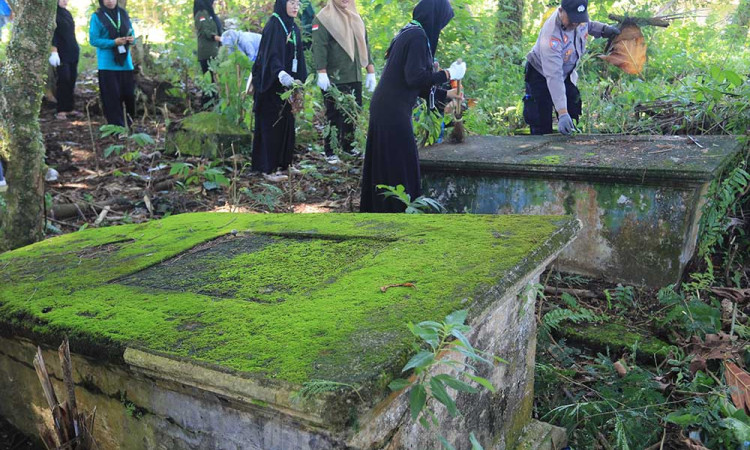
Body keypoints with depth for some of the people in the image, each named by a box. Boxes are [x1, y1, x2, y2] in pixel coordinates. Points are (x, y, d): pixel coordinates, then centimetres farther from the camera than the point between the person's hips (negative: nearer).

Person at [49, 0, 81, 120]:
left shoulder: (67, 13, 15)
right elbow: (52, 34, -13)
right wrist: (54, 51, -21)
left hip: (73, 52, 7)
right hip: (61, 53, -7)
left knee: (71, 80, 6)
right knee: (64, 80, -10)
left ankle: (69, 107, 13)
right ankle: (61, 110, -6)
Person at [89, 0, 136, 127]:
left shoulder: (123, 14, 9)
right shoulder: (97, 17, -3)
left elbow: (131, 33, 16)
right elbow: (93, 40, -7)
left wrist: (132, 39, -8)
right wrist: (114, 42, -19)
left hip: (125, 62, 4)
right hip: (108, 64, -3)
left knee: (129, 93, 3)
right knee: (112, 97, -2)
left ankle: (130, 122, 21)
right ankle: (117, 126, 5)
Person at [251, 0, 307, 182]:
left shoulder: (294, 28, 12)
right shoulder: (273, 25, -12)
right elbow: (271, 54, -25)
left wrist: (300, 81, 8)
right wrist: (281, 74, -42)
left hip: (287, 85, 8)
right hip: (272, 86, -7)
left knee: (287, 124, 10)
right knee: (271, 125, -3)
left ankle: (283, 163, 20)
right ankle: (268, 168, 4)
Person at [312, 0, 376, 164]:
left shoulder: (356, 18, 16)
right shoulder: (323, 18, -4)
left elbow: (364, 45, 17)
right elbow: (319, 47, -12)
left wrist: (370, 71, 11)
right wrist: (321, 72, -21)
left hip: (355, 77, 6)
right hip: (333, 79, -6)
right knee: (334, 116, -1)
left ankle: (348, 146, 21)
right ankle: (330, 152, 9)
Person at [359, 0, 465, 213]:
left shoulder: (409, 32, 16)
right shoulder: (418, 36, -13)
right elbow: (415, 78, -20)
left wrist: (445, 94, 24)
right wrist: (448, 74, -9)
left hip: (384, 108, 10)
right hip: (394, 111, -10)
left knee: (383, 166, 17)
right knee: (401, 166, -1)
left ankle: (376, 208, 29)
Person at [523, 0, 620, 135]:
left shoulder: (577, 13, -17)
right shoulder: (551, 35, -38)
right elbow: (553, 77, -42)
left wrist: (603, 28, -10)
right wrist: (562, 113, -47)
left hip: (566, 74, 7)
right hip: (541, 76, -7)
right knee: (542, 127, -9)